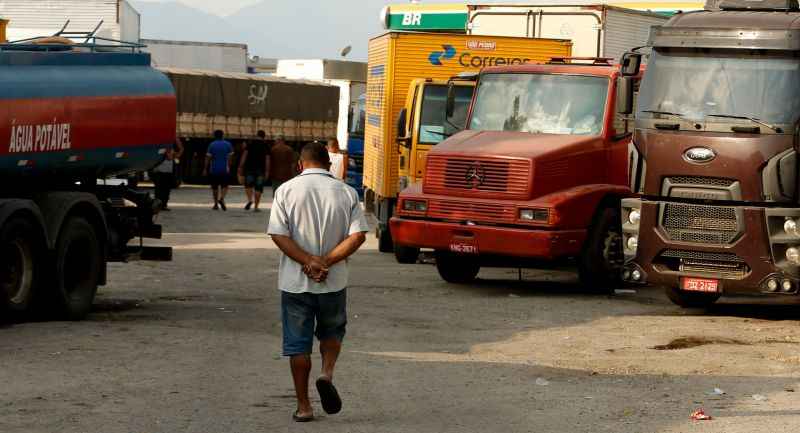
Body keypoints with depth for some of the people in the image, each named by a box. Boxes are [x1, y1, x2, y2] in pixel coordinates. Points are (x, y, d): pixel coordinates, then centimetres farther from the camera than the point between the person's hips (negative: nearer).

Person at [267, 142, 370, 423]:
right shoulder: (346, 193, -1)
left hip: (295, 282, -1)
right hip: (333, 282, 1)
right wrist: (326, 262, -12)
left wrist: (308, 261, -15)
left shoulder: (287, 191, -4)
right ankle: (327, 373, -4)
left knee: (298, 344, 8)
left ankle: (303, 407, 10)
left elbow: (278, 234, -13)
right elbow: (358, 235, -10)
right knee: (332, 332, 22)